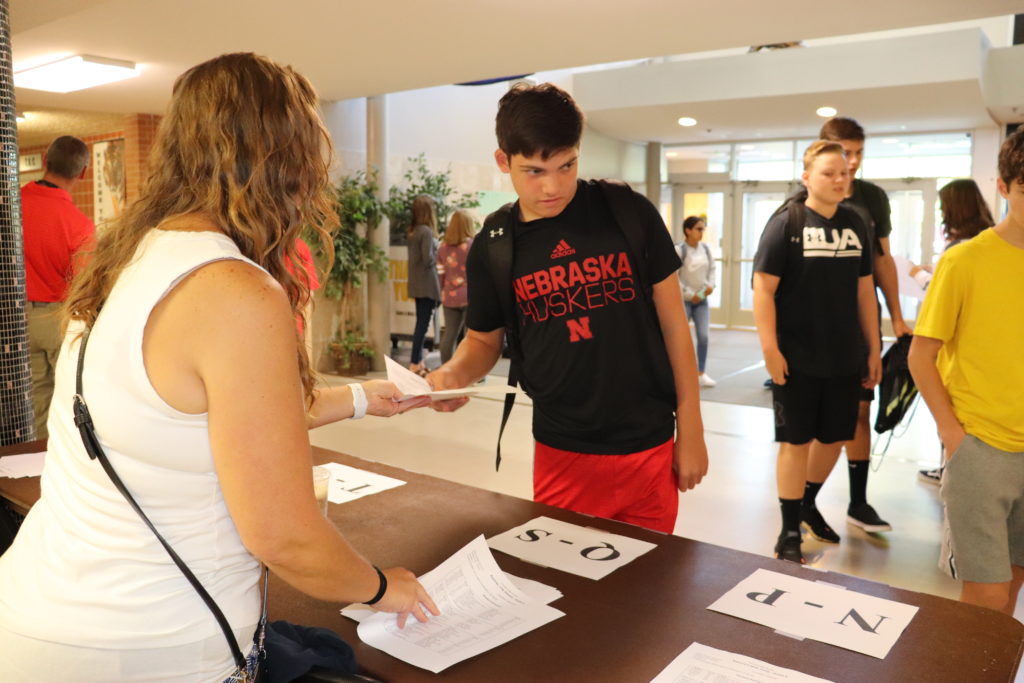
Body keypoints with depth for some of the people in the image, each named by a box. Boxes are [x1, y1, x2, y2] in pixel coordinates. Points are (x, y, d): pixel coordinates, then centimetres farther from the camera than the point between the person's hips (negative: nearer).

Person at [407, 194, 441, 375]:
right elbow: (428, 259, -20)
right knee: (423, 323, -4)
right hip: (427, 284, -9)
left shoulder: (412, 232, 10)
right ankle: (415, 363, -3)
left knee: (421, 322, 15)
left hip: (417, 284, 9)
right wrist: (438, 256, -1)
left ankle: (418, 362, 21)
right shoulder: (426, 232, -16)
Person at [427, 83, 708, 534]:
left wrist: (691, 431, 0)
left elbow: (672, 321, -1)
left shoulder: (629, 213, -7)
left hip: (650, 448, 0)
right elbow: (484, 340, 10)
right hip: (563, 454, 0)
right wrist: (454, 374, -13)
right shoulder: (492, 248, -4)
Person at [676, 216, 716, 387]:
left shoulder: (705, 248, 4)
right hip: (684, 299, -4)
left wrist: (711, 285, -4)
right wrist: (689, 293, -14)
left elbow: (712, 268, 14)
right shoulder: (679, 250, -12)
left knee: (704, 336, -3)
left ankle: (701, 374, 7)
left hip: (702, 299, 5)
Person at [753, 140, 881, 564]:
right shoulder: (786, 223, -6)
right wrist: (770, 350, -17)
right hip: (796, 359, -5)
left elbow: (864, 291, 14)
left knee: (834, 442, 12)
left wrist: (873, 350, 12)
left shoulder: (854, 225, 9)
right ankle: (790, 534, 13)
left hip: (844, 359, 5)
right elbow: (763, 289, -11)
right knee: (795, 443, 2)